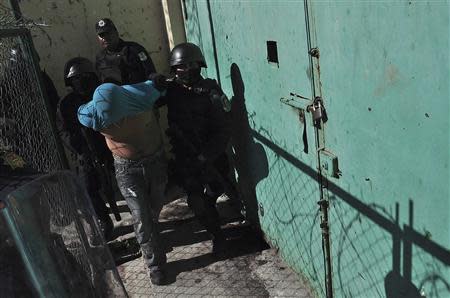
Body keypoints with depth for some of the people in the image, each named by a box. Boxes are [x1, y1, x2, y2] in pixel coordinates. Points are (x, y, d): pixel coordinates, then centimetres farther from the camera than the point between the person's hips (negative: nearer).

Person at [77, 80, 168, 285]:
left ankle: (150, 240, 48)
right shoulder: (92, 116, -22)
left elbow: (155, 82, 0)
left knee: (154, 210, 18)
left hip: (156, 160, 2)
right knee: (141, 218, -4)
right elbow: (80, 112, 3)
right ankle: (155, 264, 13)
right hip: (127, 168, -1)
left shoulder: (143, 96, -23)